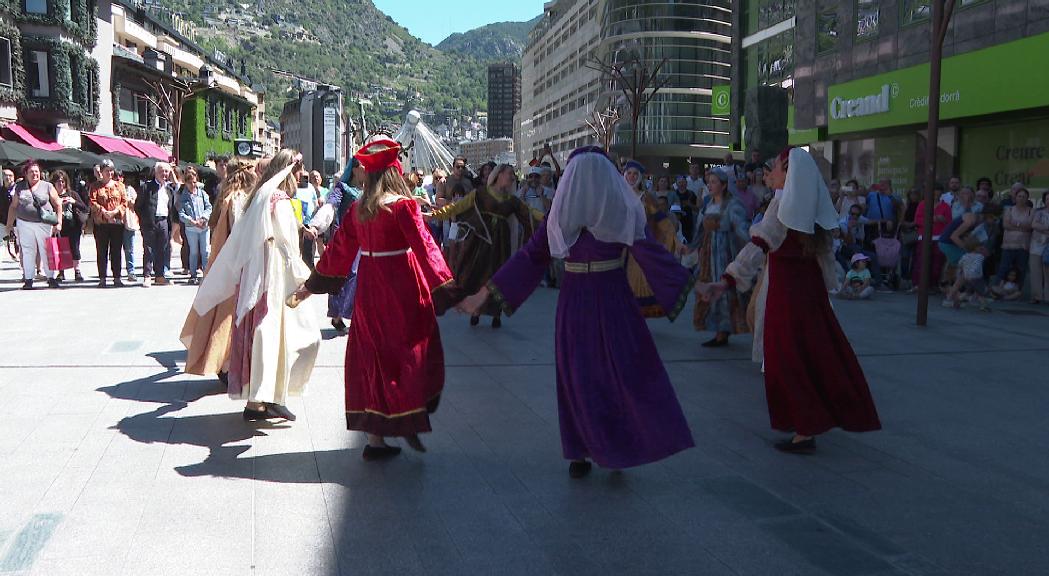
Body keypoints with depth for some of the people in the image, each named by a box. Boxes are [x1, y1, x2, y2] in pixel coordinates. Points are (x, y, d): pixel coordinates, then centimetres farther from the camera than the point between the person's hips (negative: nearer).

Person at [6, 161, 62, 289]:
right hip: (24, 223, 2)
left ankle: (50, 278, 7)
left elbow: (58, 205, 3)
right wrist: (9, 224, 11)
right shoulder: (20, 187, 10)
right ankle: (28, 279, 6)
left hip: (44, 224, -2)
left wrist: (59, 222, -5)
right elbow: (13, 206, 14)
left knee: (46, 251, 0)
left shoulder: (47, 186, 4)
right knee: (27, 251, 2)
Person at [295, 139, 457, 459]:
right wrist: (446, 290, -13)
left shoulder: (358, 207, 5)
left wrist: (312, 286, 23)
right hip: (402, 288, -5)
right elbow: (425, 247, -15)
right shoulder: (402, 205, -11)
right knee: (411, 352, 10)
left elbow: (339, 248, 12)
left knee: (372, 356, 10)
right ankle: (409, 421, 4)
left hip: (369, 289, 5)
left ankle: (375, 437, 13)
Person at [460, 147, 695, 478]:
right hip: (614, 301, -2)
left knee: (577, 376, 12)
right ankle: (620, 448, 15)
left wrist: (486, 292, 2)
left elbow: (531, 256, -3)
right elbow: (650, 253, -11)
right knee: (626, 371, 10)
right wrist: (688, 283, -6)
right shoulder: (623, 212, -8)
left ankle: (579, 455, 19)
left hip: (573, 304, 2)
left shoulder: (559, 215, -2)